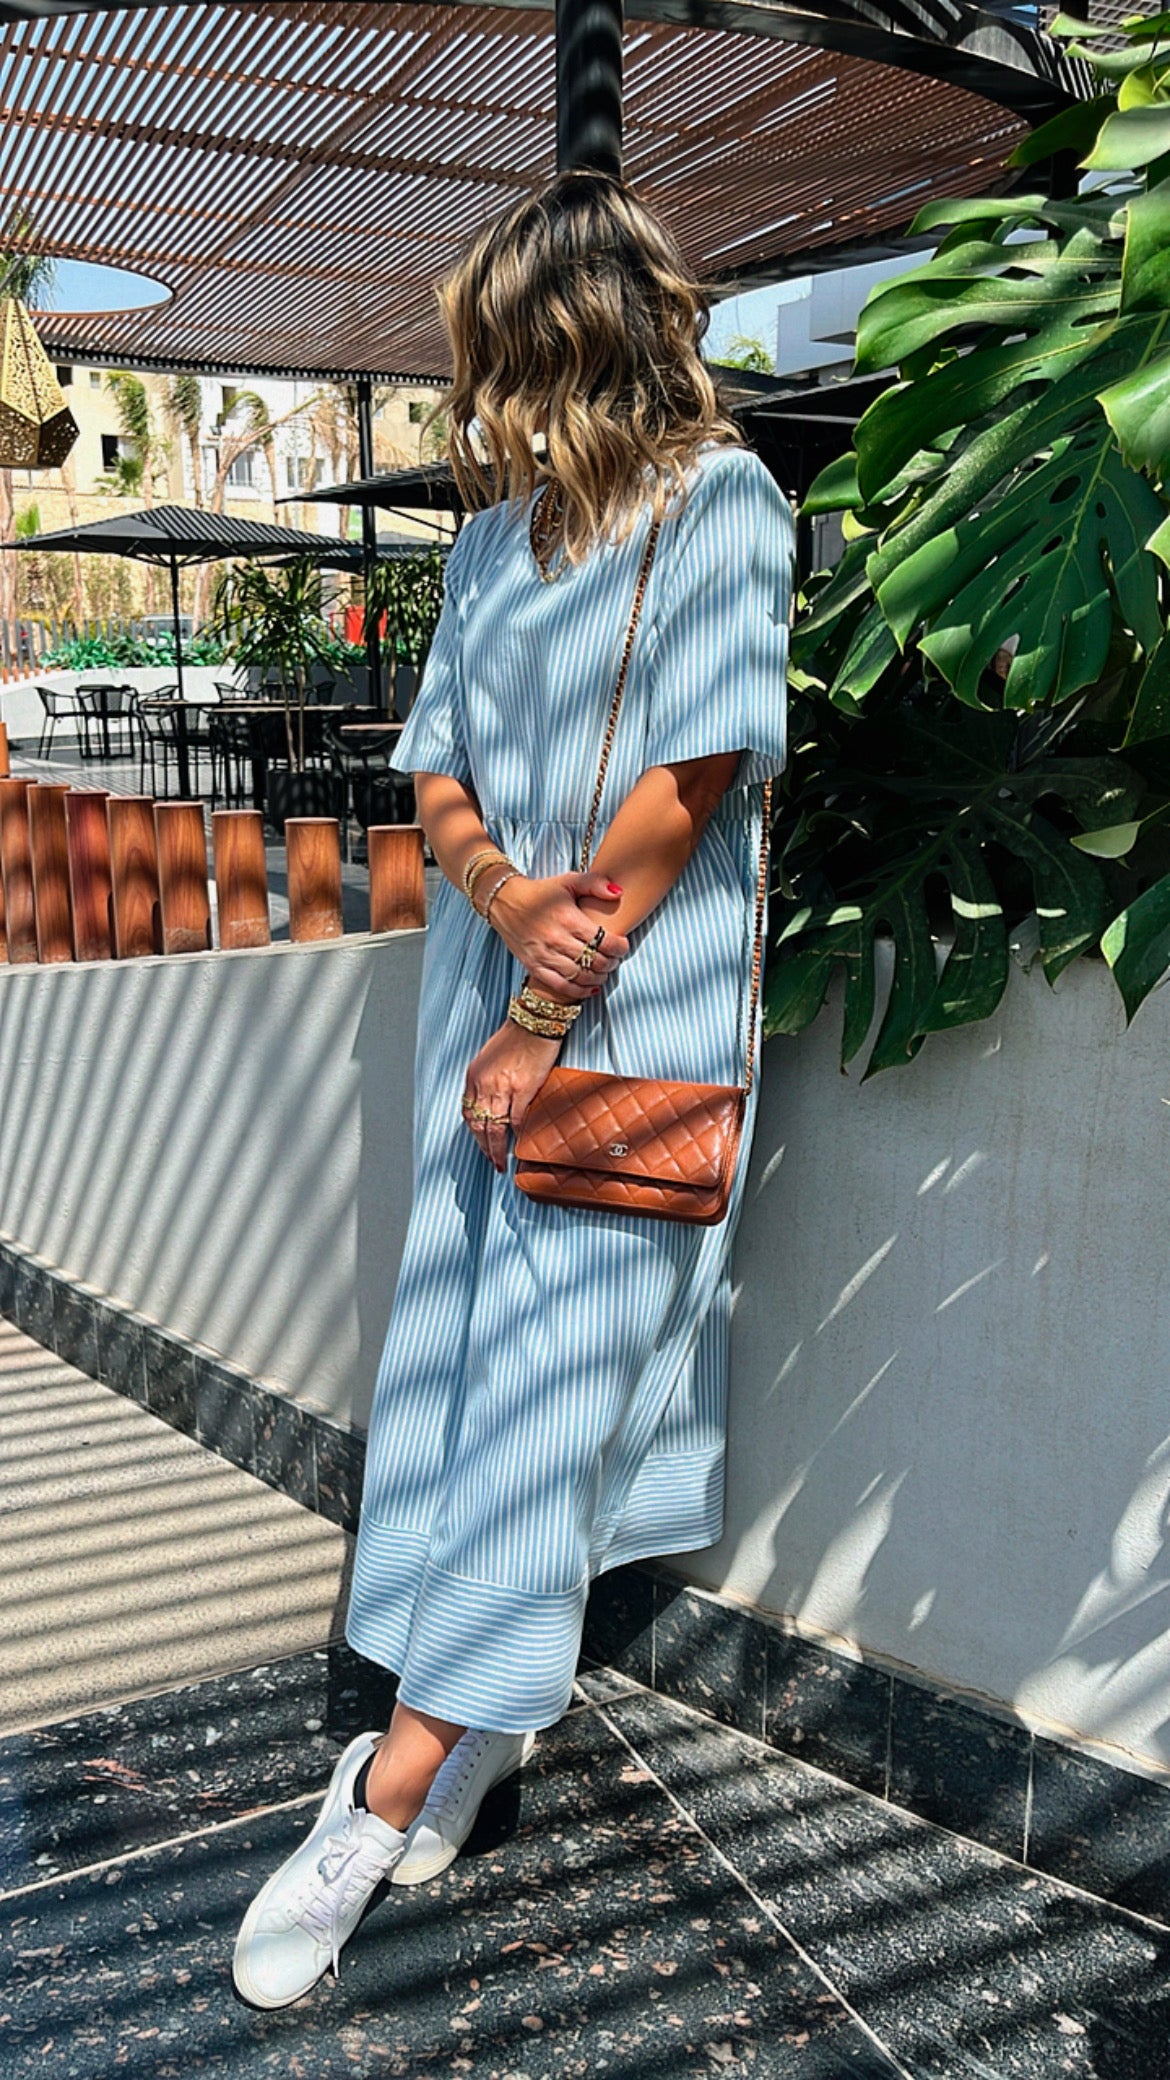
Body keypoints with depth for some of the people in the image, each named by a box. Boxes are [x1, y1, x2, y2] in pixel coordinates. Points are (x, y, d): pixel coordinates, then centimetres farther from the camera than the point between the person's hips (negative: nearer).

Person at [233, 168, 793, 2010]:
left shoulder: (722, 499, -4)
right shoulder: (499, 536, 16)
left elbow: (688, 778, -13)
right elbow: (438, 776, 10)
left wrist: (543, 1017, -12)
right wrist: (506, 893, -12)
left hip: (631, 1012, -6)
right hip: (491, 991, 7)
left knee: (549, 1368, -6)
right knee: (466, 1341, 8)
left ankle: (388, 1800, -1)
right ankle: (499, 1694, 24)